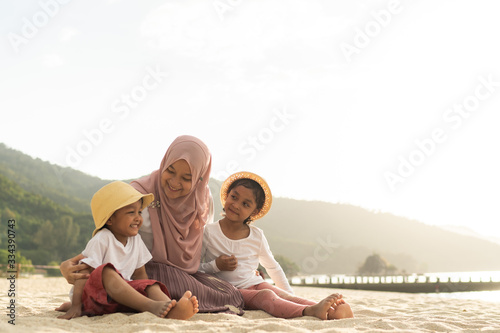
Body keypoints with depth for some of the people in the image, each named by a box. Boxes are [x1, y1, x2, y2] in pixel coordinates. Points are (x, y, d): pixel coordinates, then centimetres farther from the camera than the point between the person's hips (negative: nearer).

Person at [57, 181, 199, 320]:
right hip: (94, 294, -6)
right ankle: (151, 306, -51)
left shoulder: (136, 240, 10)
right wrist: (75, 306, -19)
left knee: (152, 285, -19)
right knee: (107, 272, -35)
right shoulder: (101, 239, -10)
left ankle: (173, 310, -54)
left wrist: (150, 292, 1)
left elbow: (139, 274, 16)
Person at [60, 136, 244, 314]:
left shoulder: (203, 199, 0)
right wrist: (70, 263, -33)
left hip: (188, 273, 6)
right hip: (148, 272, -6)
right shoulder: (140, 193, -16)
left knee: (232, 296, -20)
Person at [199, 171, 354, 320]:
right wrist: (216, 265, -16)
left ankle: (330, 312, -50)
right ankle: (310, 311, -58)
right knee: (266, 295, -33)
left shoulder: (257, 236, 8)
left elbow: (273, 268, 18)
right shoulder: (209, 232, -1)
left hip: (256, 284, 4)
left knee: (284, 295, -27)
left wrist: (290, 294, 12)